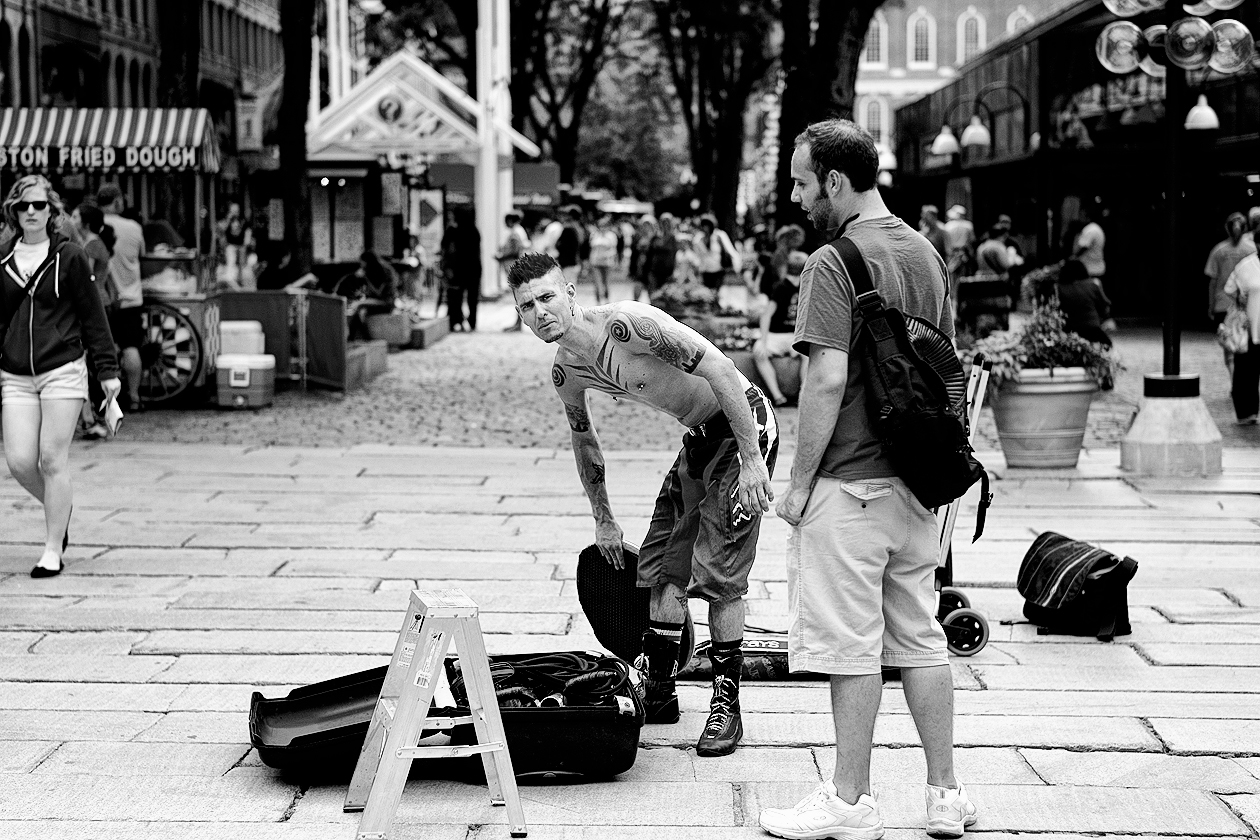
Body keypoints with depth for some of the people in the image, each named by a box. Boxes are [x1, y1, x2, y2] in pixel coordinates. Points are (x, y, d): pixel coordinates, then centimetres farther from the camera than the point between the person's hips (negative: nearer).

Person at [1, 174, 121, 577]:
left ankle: (53, 550, 4)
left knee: (52, 460, -5)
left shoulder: (70, 257, -1)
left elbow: (93, 316, 1)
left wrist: (107, 369, -2)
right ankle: (59, 509, 29)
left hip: (62, 371, -4)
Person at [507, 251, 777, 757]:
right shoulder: (565, 373, -1)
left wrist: (752, 460, -29)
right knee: (663, 565, 8)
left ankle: (727, 704, -1)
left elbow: (721, 371, -28)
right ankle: (659, 692, 20)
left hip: (745, 425, -8)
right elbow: (584, 441, 19)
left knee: (720, 574, -10)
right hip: (700, 437, 8)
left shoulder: (627, 324, -27)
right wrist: (603, 519, 25)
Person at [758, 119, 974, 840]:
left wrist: (799, 483, -12)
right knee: (921, 639, 13)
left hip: (850, 483, -8)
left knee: (851, 648, 0)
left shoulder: (835, 263, -13)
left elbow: (828, 382, -20)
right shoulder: (928, 254, 11)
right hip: (921, 482, 8)